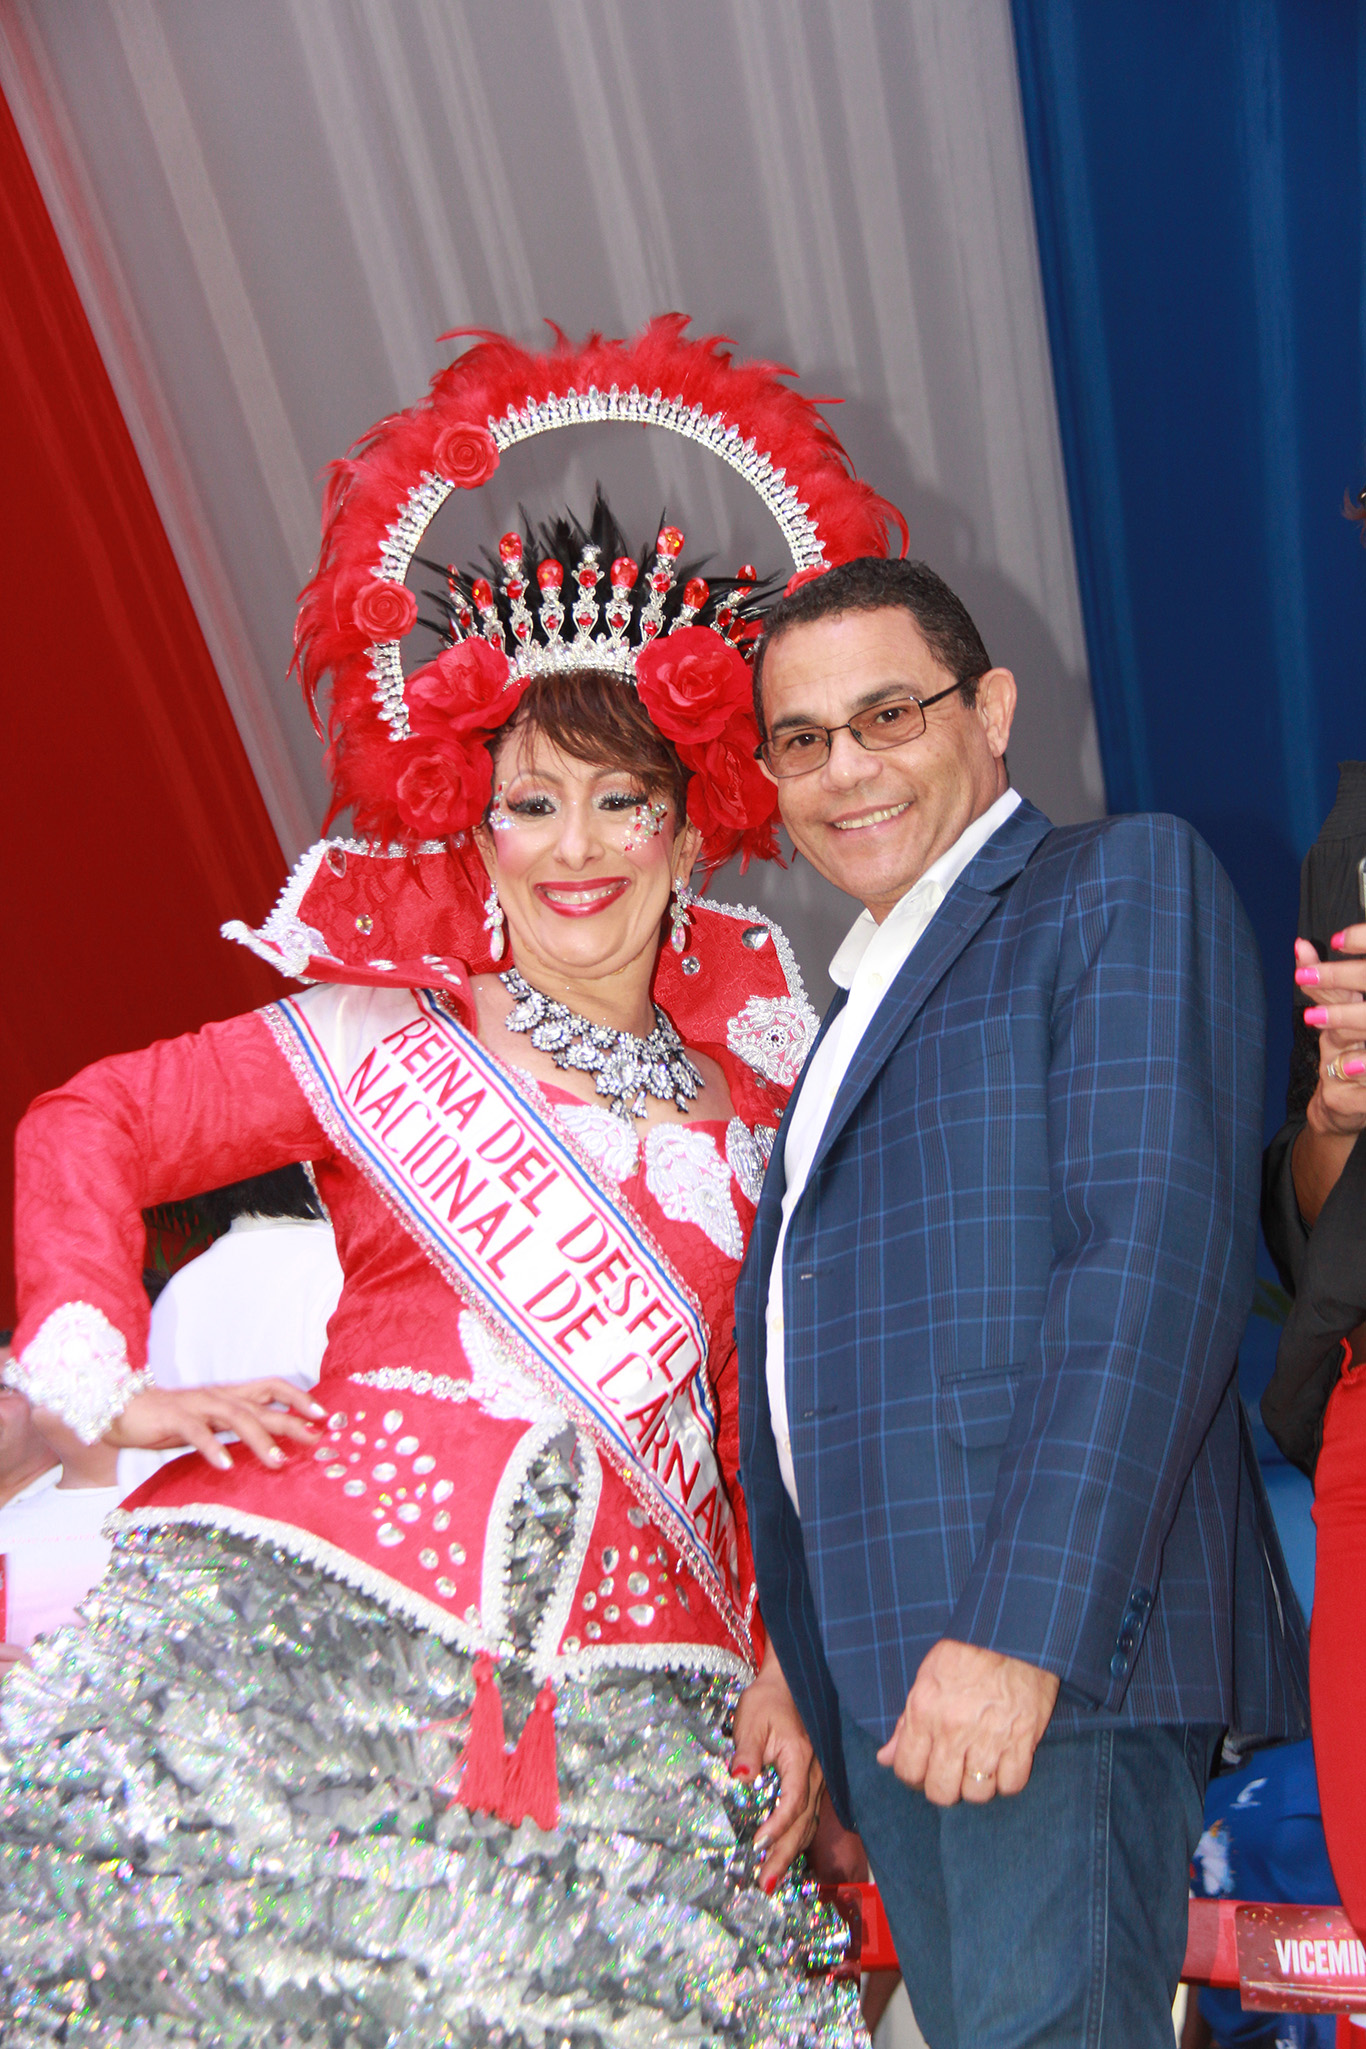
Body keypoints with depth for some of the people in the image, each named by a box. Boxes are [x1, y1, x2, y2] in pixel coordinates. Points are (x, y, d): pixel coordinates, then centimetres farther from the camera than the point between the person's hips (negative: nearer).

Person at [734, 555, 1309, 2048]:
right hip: (885, 1670, 7)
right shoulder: (848, 1000, 22)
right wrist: (798, 1662, 15)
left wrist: (1025, 1627, -21)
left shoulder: (1127, 884, -1)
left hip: (1058, 1639, -7)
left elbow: (1163, 1252, -15)